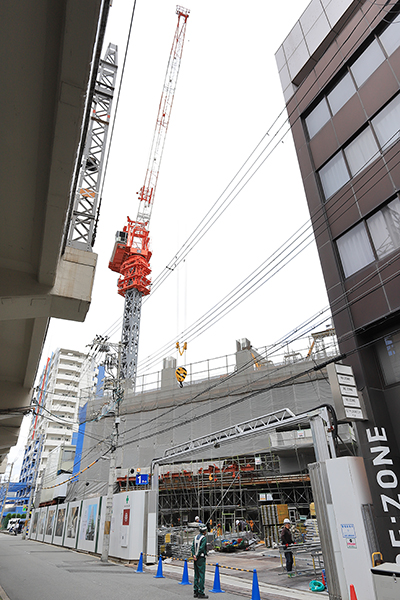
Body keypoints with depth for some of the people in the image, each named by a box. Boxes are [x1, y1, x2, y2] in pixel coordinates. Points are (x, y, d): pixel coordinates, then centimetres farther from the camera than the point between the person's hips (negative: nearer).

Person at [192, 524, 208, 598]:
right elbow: (201, 548, -21)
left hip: (195, 558, 8)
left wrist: (194, 555, -5)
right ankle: (201, 593, 0)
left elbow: (193, 547, 4)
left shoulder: (196, 537, 10)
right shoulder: (204, 538, -14)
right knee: (201, 576, -2)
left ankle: (195, 592, 18)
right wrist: (197, 556, -12)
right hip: (201, 558, -8)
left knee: (196, 575, 13)